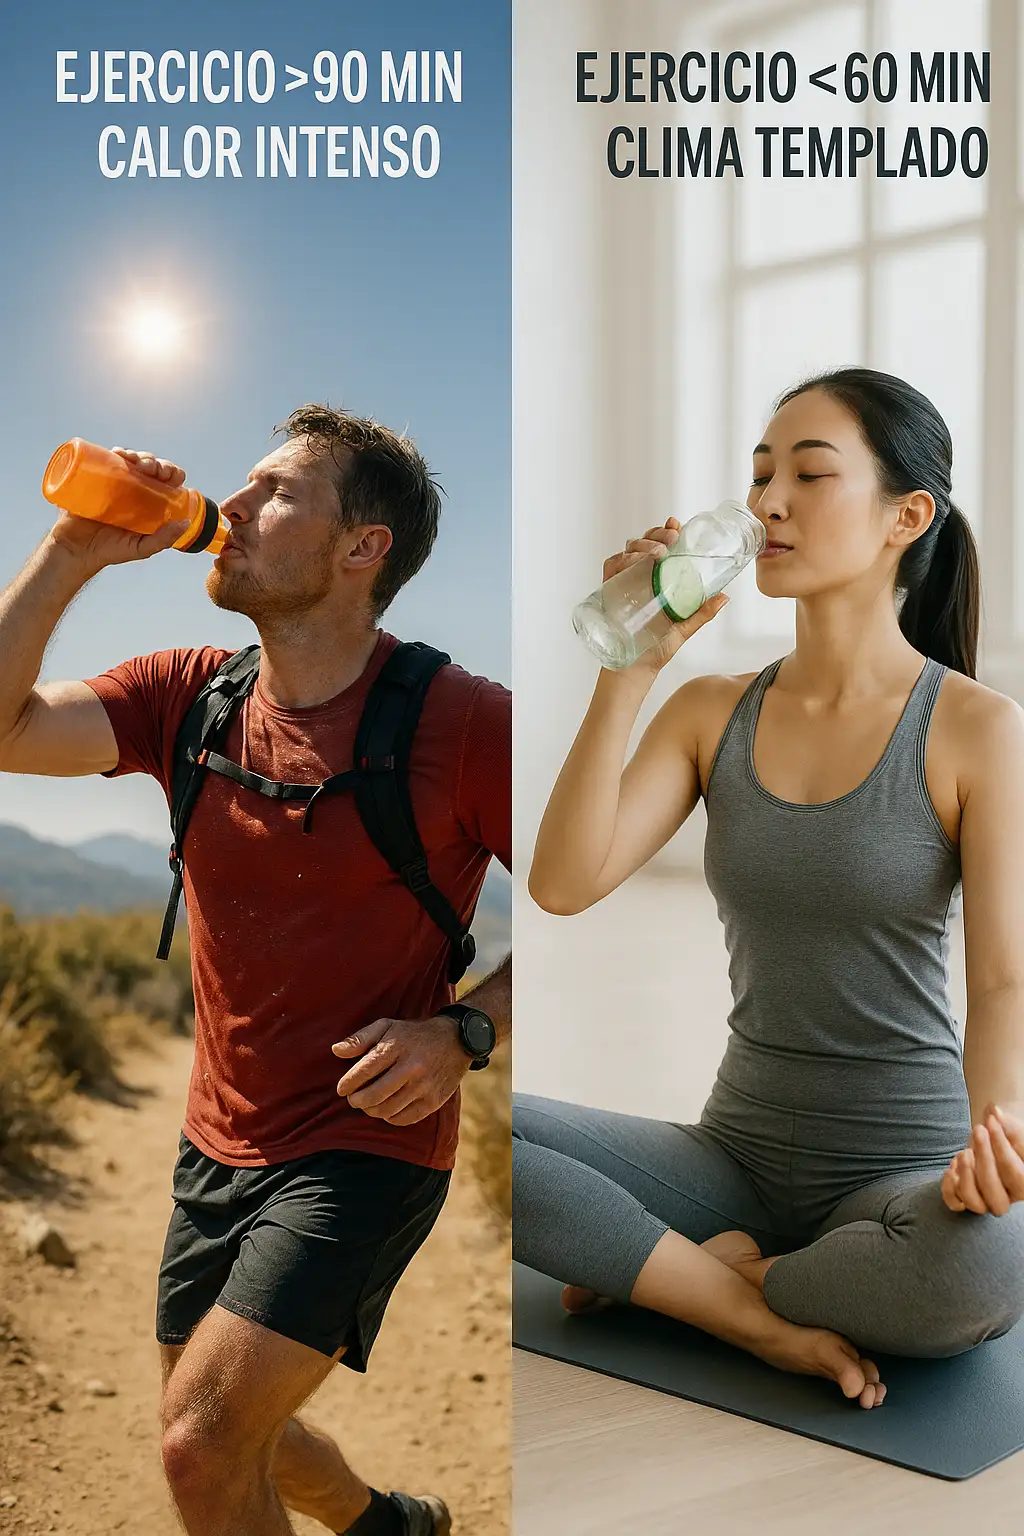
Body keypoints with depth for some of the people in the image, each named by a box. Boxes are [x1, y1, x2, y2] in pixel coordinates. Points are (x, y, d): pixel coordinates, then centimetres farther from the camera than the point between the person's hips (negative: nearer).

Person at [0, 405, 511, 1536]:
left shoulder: (463, 722, -16)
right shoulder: (188, 696, -1)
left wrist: (462, 1034, -21)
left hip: (369, 1146, -6)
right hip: (219, 1144, 6)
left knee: (203, 1440, -18)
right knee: (222, 1435, 22)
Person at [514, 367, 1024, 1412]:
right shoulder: (712, 714, 4)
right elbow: (562, 885, -9)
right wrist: (629, 672, -14)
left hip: (901, 1166, -2)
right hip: (737, 1155, 3)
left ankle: (694, 1271, -8)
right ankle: (768, 1321, -11)